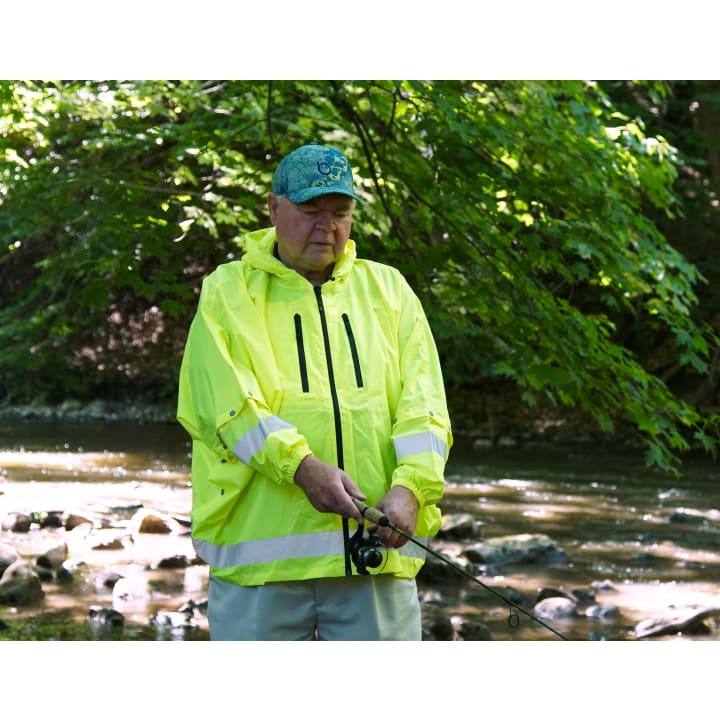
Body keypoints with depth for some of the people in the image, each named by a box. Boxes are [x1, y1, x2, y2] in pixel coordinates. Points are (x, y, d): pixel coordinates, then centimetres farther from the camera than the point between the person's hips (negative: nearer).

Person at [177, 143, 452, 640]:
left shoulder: (389, 290, 15)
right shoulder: (228, 294, 6)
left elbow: (423, 405, 4)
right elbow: (229, 406, -9)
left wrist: (410, 488, -15)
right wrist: (303, 465, -24)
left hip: (377, 550, 3)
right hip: (259, 553, -2)